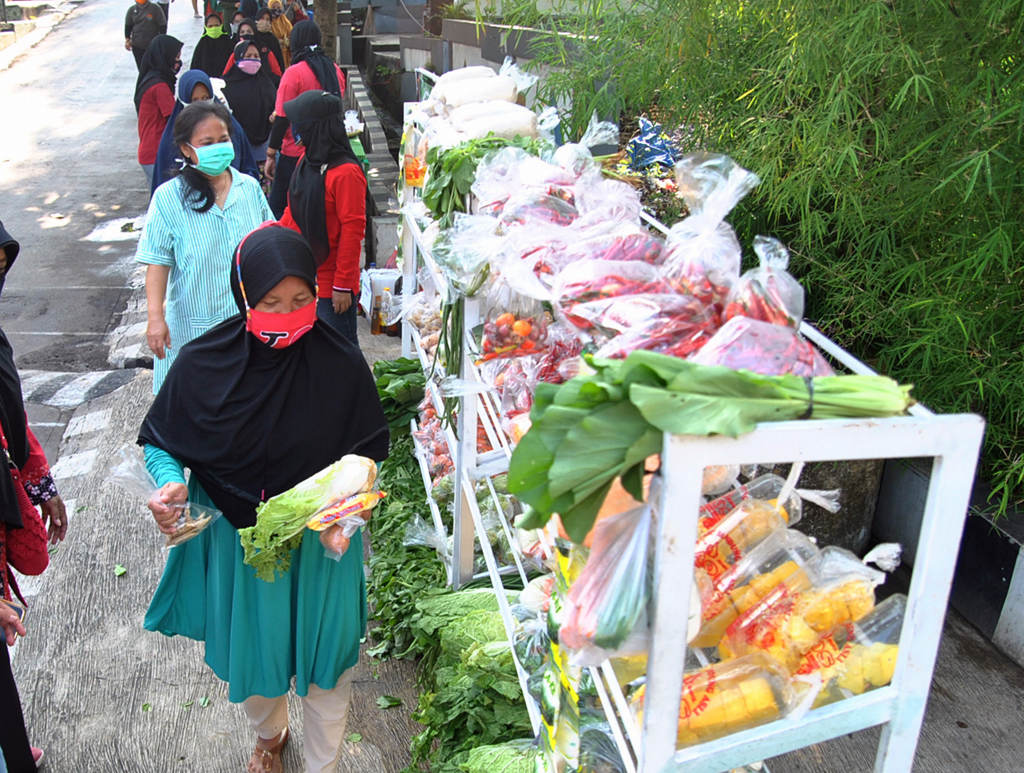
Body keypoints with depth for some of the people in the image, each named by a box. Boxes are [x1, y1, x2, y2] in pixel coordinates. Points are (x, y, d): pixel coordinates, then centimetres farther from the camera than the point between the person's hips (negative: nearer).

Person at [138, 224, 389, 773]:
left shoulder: (340, 365, -18)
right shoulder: (201, 365, -16)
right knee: (251, 650, 23)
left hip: (321, 542, -1)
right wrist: (172, 483, -23)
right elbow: (159, 443, -2)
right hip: (236, 540, 1)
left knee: (324, 656, 14)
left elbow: (369, 449, -5)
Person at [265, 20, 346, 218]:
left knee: (277, 209, 3)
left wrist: (270, 155, -9)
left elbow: (282, 118, -14)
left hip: (295, 153, -6)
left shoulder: (294, 73, -14)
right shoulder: (335, 70, 4)